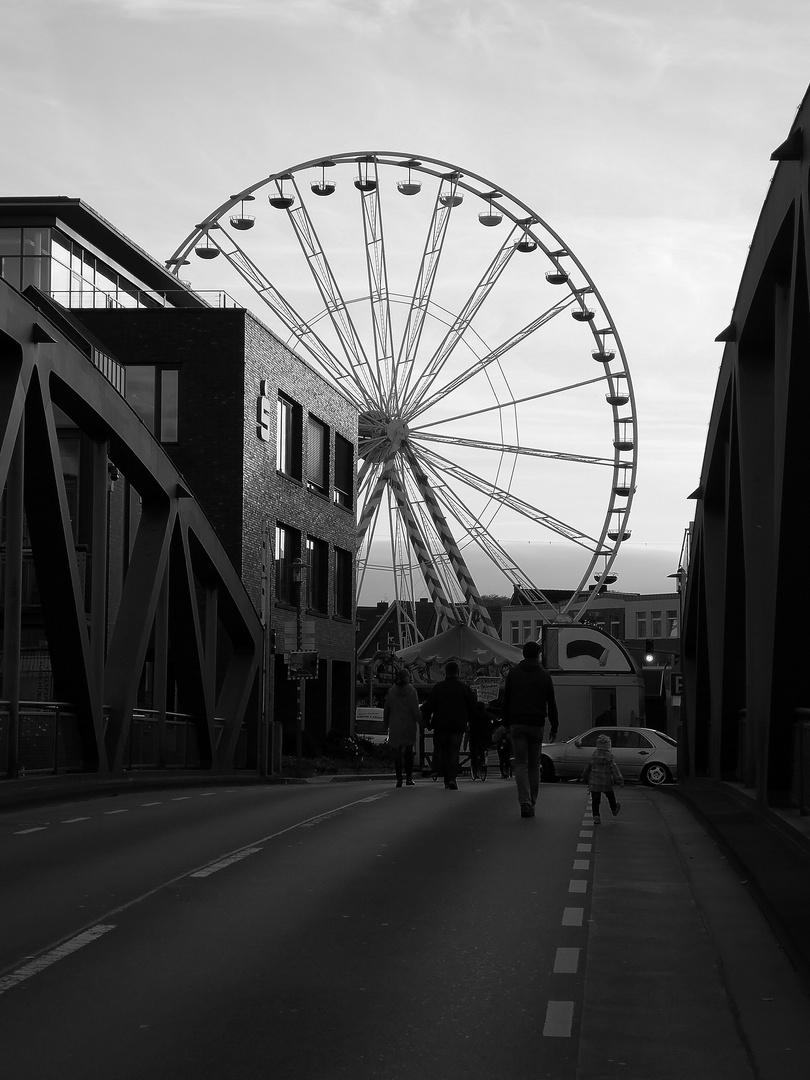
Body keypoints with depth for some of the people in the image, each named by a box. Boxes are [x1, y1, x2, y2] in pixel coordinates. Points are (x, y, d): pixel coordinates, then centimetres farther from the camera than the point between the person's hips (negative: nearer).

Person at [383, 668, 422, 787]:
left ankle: (399, 779, -3)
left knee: (397, 752, 4)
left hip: (395, 726, 1)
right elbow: (416, 710, -11)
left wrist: (385, 725, 15)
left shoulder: (391, 692, 0)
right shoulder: (412, 691, -8)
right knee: (409, 751, 12)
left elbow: (386, 710, 5)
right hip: (409, 726, -1)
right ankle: (409, 778, 10)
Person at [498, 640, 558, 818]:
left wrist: (505, 723, 14)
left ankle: (525, 802, -21)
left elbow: (506, 700, 7)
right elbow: (551, 703, 5)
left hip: (517, 723, 0)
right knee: (534, 765, 10)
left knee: (520, 764, -3)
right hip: (537, 724, 0)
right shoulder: (544, 675, 4)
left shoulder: (514, 673, 6)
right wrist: (555, 727, 10)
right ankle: (532, 805, 12)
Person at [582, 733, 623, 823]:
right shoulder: (609, 756, -12)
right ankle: (614, 809, 46)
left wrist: (585, 777, 22)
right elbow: (615, 769, -13)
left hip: (594, 782, 1)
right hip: (606, 782, -1)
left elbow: (588, 767, 6)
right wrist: (620, 781, -10)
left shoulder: (594, 755, -5)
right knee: (610, 796, 24)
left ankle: (596, 817, -5)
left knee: (595, 800, 4)